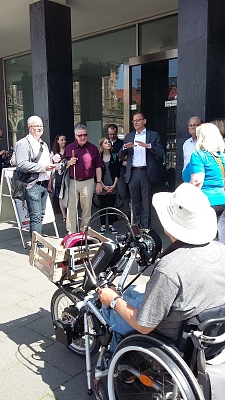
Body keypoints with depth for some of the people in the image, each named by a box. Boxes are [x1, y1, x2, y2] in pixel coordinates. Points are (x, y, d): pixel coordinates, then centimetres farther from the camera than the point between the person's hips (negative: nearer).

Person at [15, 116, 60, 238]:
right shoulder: (23, 143, -8)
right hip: (32, 185, -8)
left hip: (44, 184, 9)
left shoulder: (43, 144, 21)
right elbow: (21, 165, -20)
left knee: (41, 215, 13)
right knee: (36, 217, -7)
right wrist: (43, 166, -19)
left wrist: (53, 161, 9)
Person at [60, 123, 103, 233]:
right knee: (71, 208, 2)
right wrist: (69, 163, -10)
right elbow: (62, 166, 11)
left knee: (87, 208, 7)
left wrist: (99, 182, 3)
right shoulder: (69, 148, 7)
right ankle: (71, 232, 11)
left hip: (88, 182, 0)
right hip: (72, 182, 0)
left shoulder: (93, 148, 6)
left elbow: (98, 167, 7)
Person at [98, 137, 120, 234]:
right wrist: (103, 186, -8)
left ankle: (111, 226, 13)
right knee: (102, 206, 4)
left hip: (112, 187, 2)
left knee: (111, 206, 5)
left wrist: (114, 185, -5)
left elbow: (117, 173, 4)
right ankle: (102, 226, 12)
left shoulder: (114, 157, 5)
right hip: (102, 186, -2)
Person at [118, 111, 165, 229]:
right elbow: (120, 156, 11)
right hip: (133, 173, 3)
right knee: (135, 203, 9)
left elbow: (161, 153, -6)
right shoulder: (128, 136, 15)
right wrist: (125, 147, -11)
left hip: (146, 173, -3)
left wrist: (148, 145, -20)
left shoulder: (153, 135, 5)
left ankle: (146, 228, 6)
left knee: (146, 203, 0)